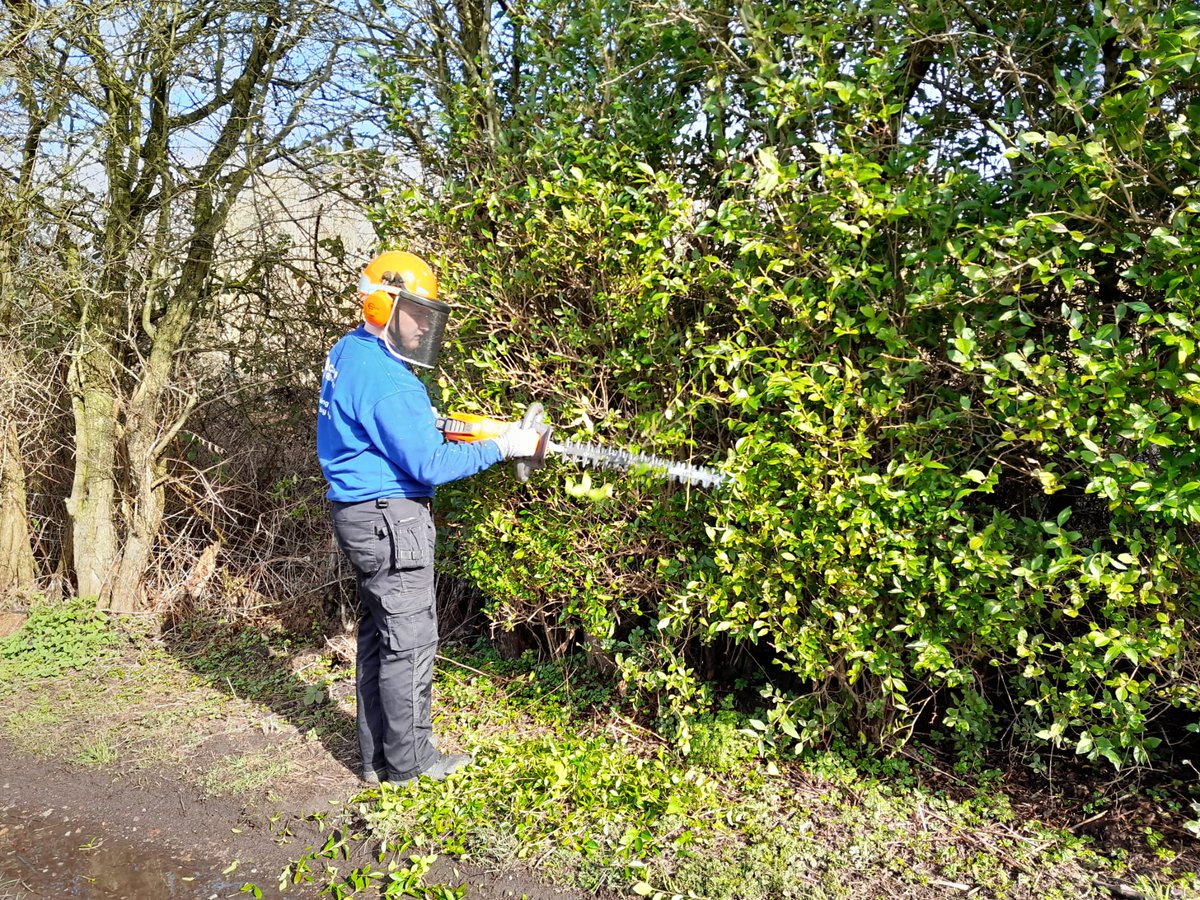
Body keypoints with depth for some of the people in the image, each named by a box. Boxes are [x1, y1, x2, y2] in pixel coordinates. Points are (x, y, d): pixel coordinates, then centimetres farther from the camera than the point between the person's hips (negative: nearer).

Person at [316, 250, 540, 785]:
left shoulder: (349, 353, 9)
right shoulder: (387, 382, -22)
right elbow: (430, 465, -21)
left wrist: (422, 422, 9)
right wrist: (501, 447, -14)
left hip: (361, 515, 10)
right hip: (391, 519, -10)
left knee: (377, 635, 16)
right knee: (410, 640, 1)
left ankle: (377, 756, 26)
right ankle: (409, 761, 13)